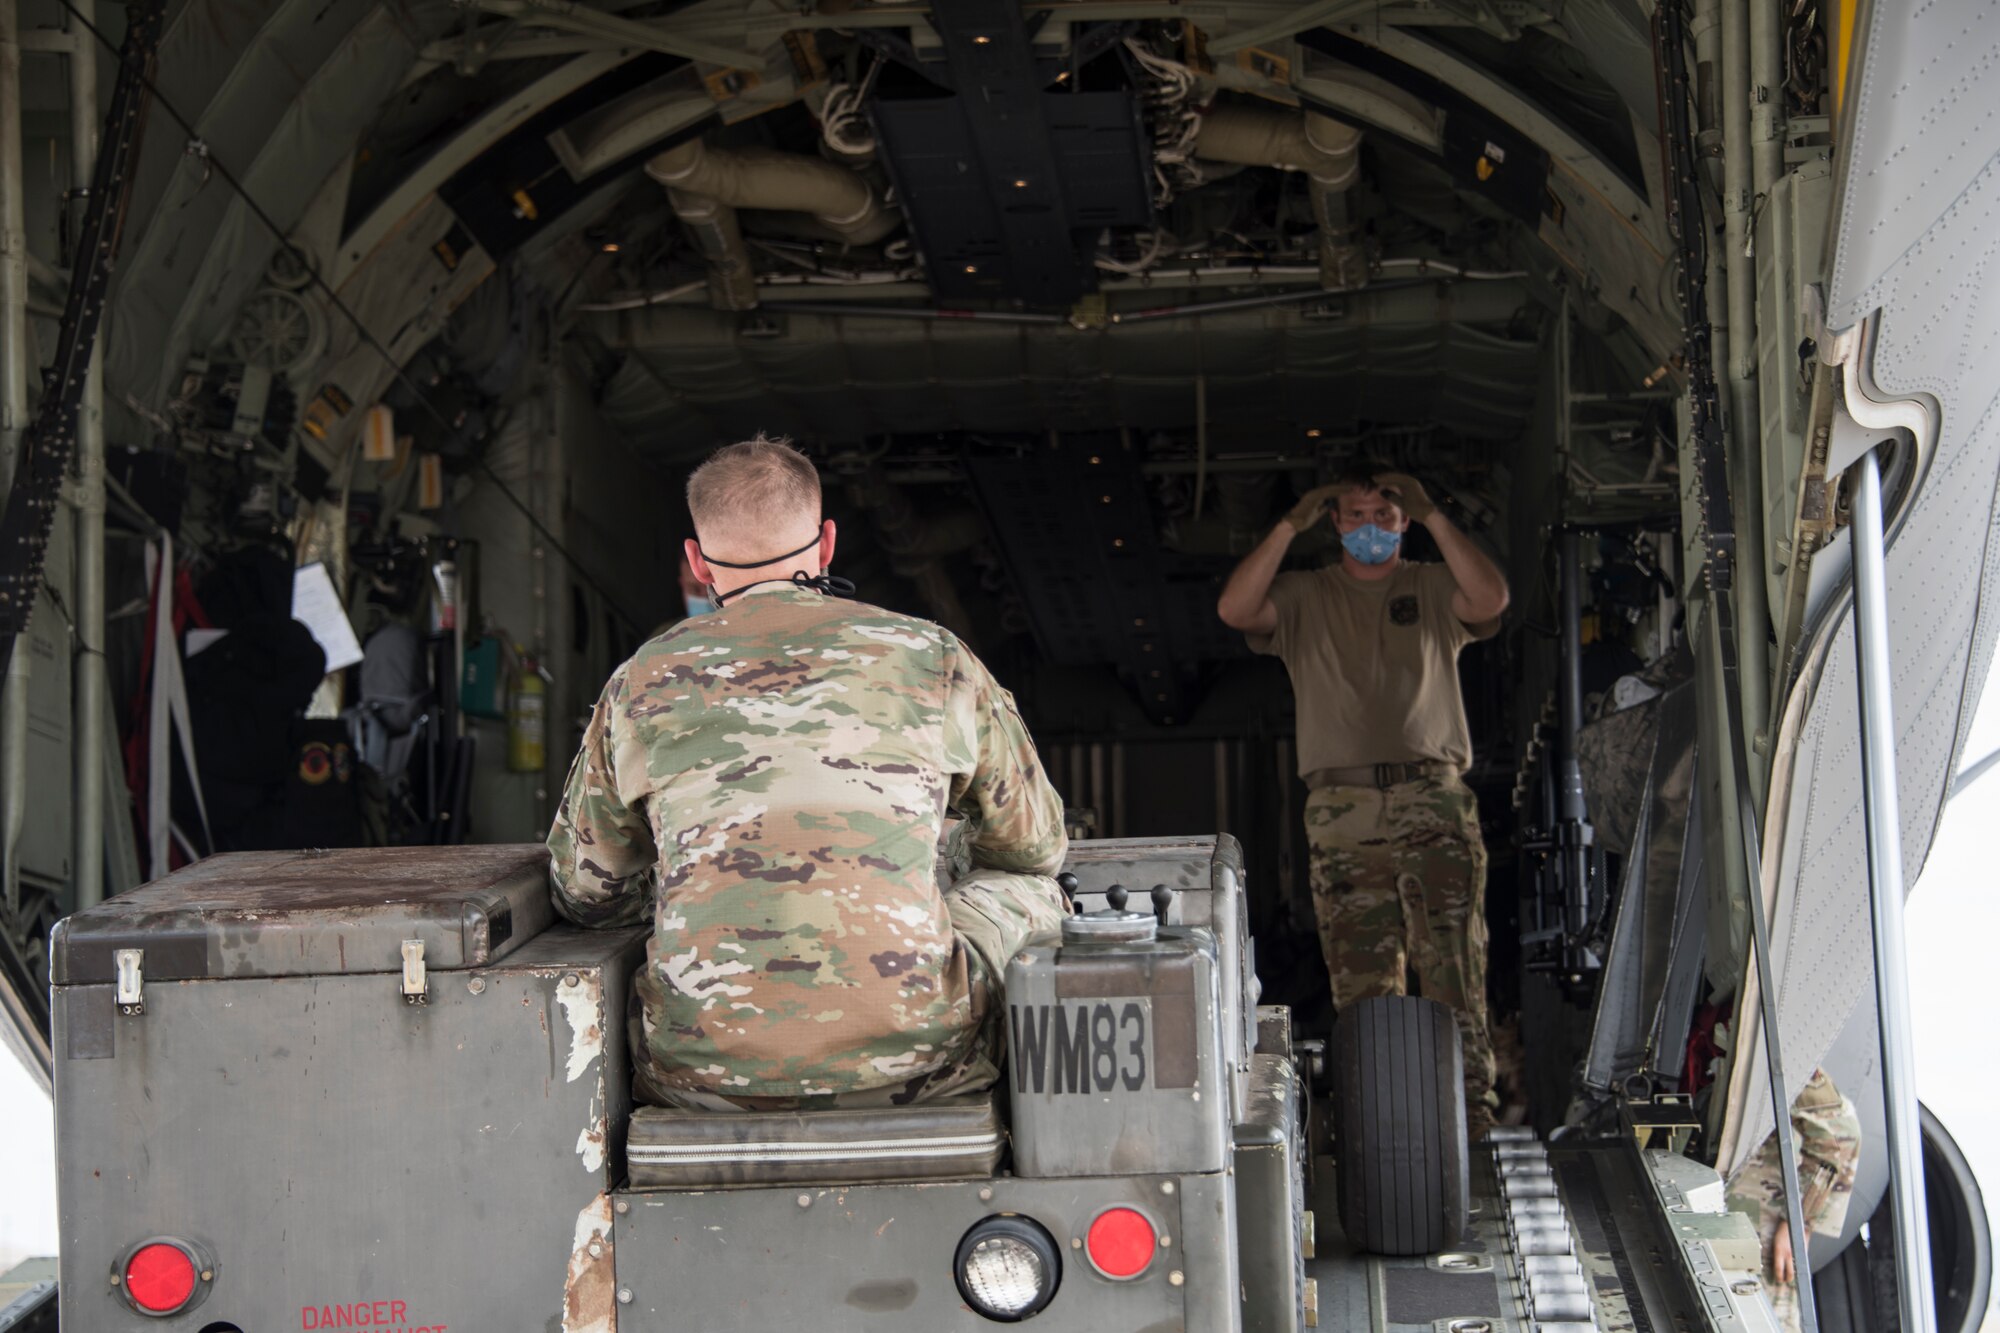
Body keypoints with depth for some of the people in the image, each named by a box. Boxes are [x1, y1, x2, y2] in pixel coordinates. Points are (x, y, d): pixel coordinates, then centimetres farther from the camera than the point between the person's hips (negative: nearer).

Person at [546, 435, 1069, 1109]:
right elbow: (1037, 846, 20)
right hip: (907, 1060, -1)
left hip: (700, 1074, 2)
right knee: (1029, 890, 27)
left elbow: (583, 893, 20)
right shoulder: (930, 655, 7)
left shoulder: (641, 682, 9)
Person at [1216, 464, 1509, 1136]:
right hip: (1341, 810, 1)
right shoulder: (1304, 595, 16)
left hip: (1435, 805, -1)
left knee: (1455, 976, -10)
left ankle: (1471, 1122, -10)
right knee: (1363, 987, -1)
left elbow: (1491, 599, -7)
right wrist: (1291, 525, -3)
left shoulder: (1433, 588, 15)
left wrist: (1433, 515, -6)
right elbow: (1234, 610, -2)